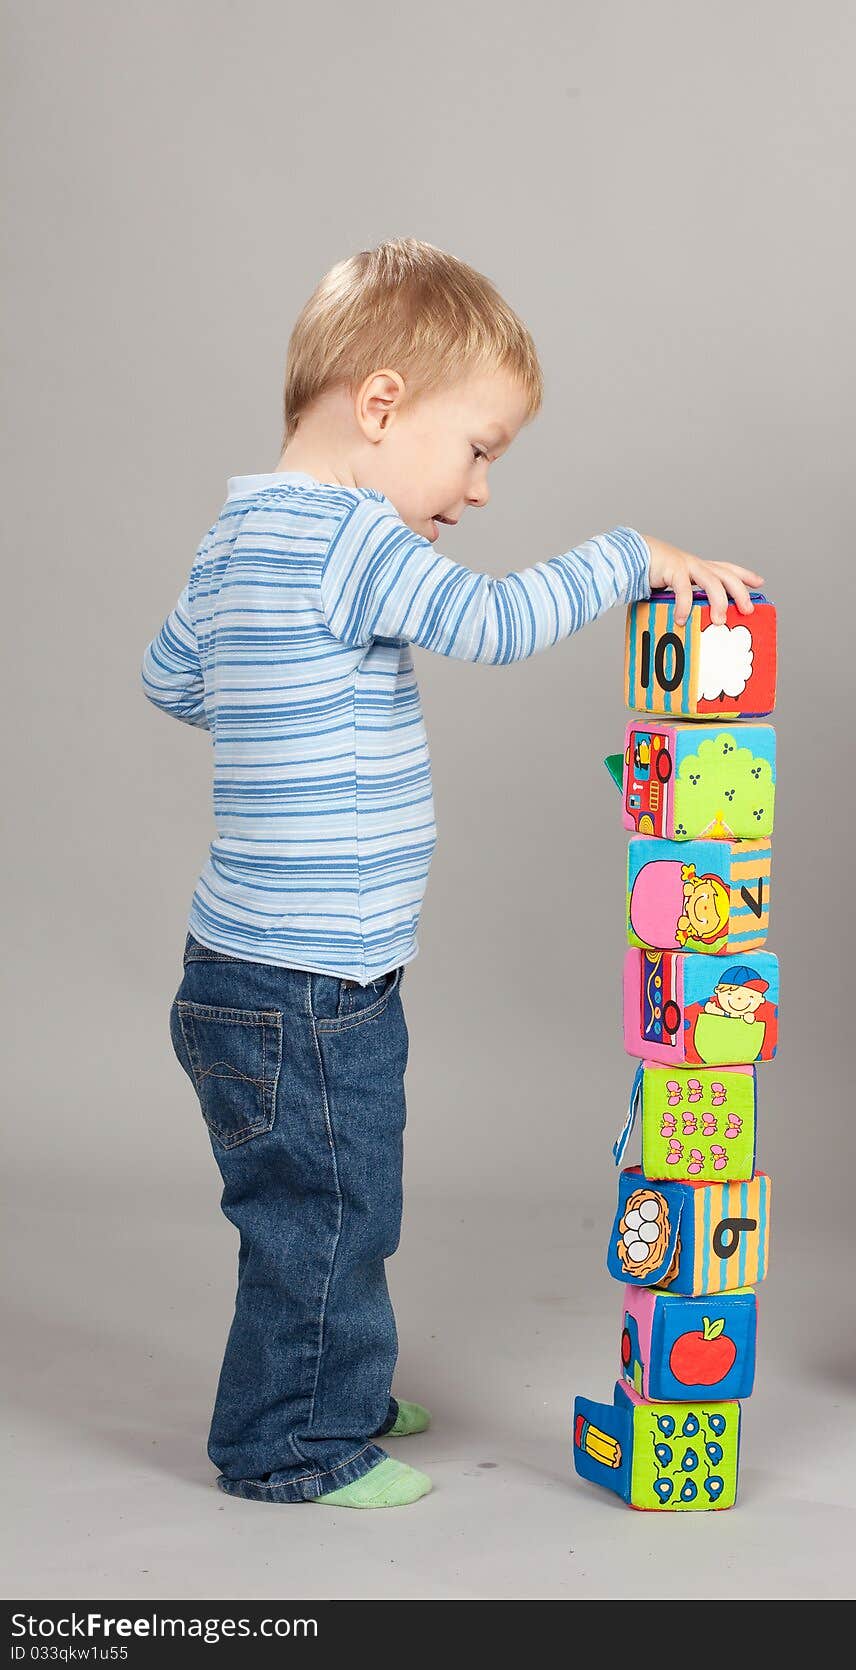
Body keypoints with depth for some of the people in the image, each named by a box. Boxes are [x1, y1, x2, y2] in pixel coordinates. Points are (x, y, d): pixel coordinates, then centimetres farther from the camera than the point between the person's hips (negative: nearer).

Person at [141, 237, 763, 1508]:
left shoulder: (245, 536, 10)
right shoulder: (347, 541, -21)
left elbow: (169, 676, 20)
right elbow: (498, 621, -27)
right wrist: (633, 558, -15)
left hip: (266, 974, 10)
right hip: (302, 989, -10)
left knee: (337, 1204, 23)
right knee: (321, 1213, 5)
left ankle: (336, 1397, 38)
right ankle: (292, 1445, 20)